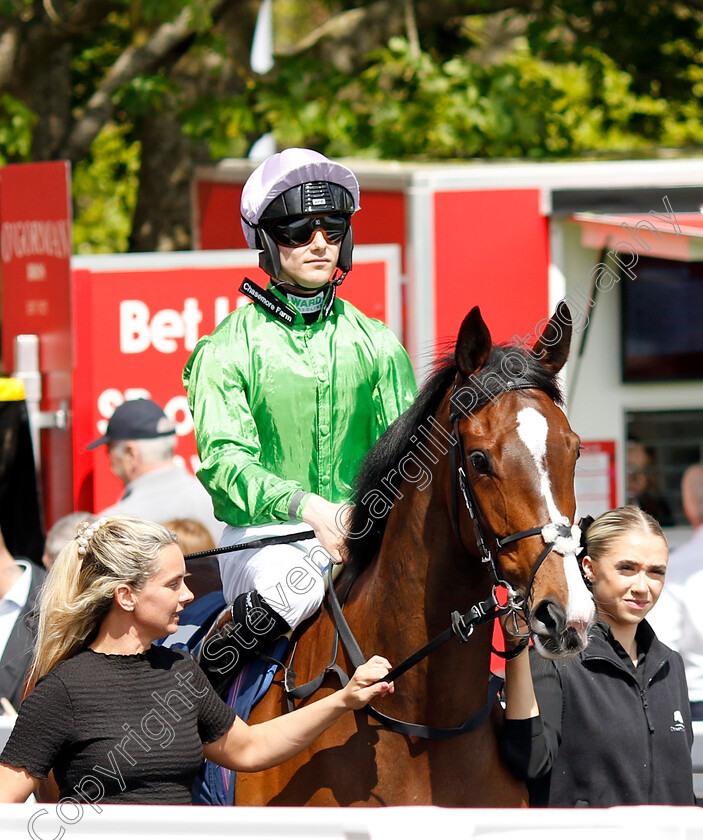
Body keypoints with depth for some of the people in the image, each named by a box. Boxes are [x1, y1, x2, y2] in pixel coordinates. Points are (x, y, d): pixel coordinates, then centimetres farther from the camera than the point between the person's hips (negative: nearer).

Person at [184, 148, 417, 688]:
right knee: (296, 584, -35)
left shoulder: (377, 344, 13)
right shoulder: (228, 349, 0)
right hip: (263, 533, -4)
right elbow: (224, 457, -12)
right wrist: (306, 506, -29)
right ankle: (202, 680, -12)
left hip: (363, 528, 4)